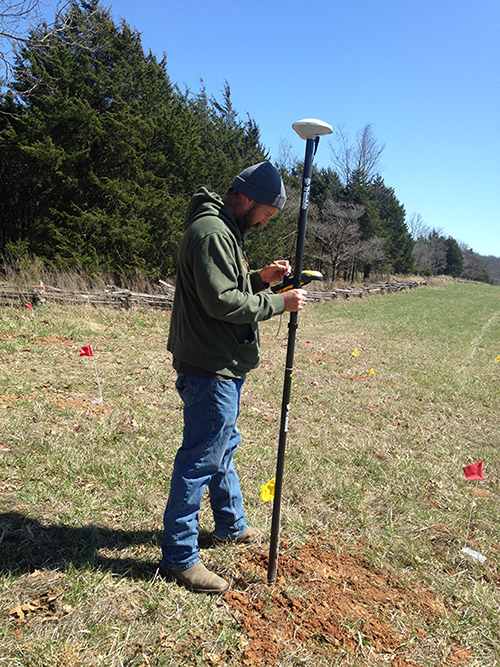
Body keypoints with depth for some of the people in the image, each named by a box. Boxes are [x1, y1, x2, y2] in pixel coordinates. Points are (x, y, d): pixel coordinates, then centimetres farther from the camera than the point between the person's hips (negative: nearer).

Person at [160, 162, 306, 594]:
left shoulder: (225, 230, 18)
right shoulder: (211, 231, -17)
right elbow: (221, 301, -24)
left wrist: (260, 278, 6)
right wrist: (278, 303, -16)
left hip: (224, 365, 12)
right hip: (210, 367, -12)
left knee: (224, 446, 22)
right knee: (201, 458, -2)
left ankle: (231, 525, 42)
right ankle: (179, 557, 14)